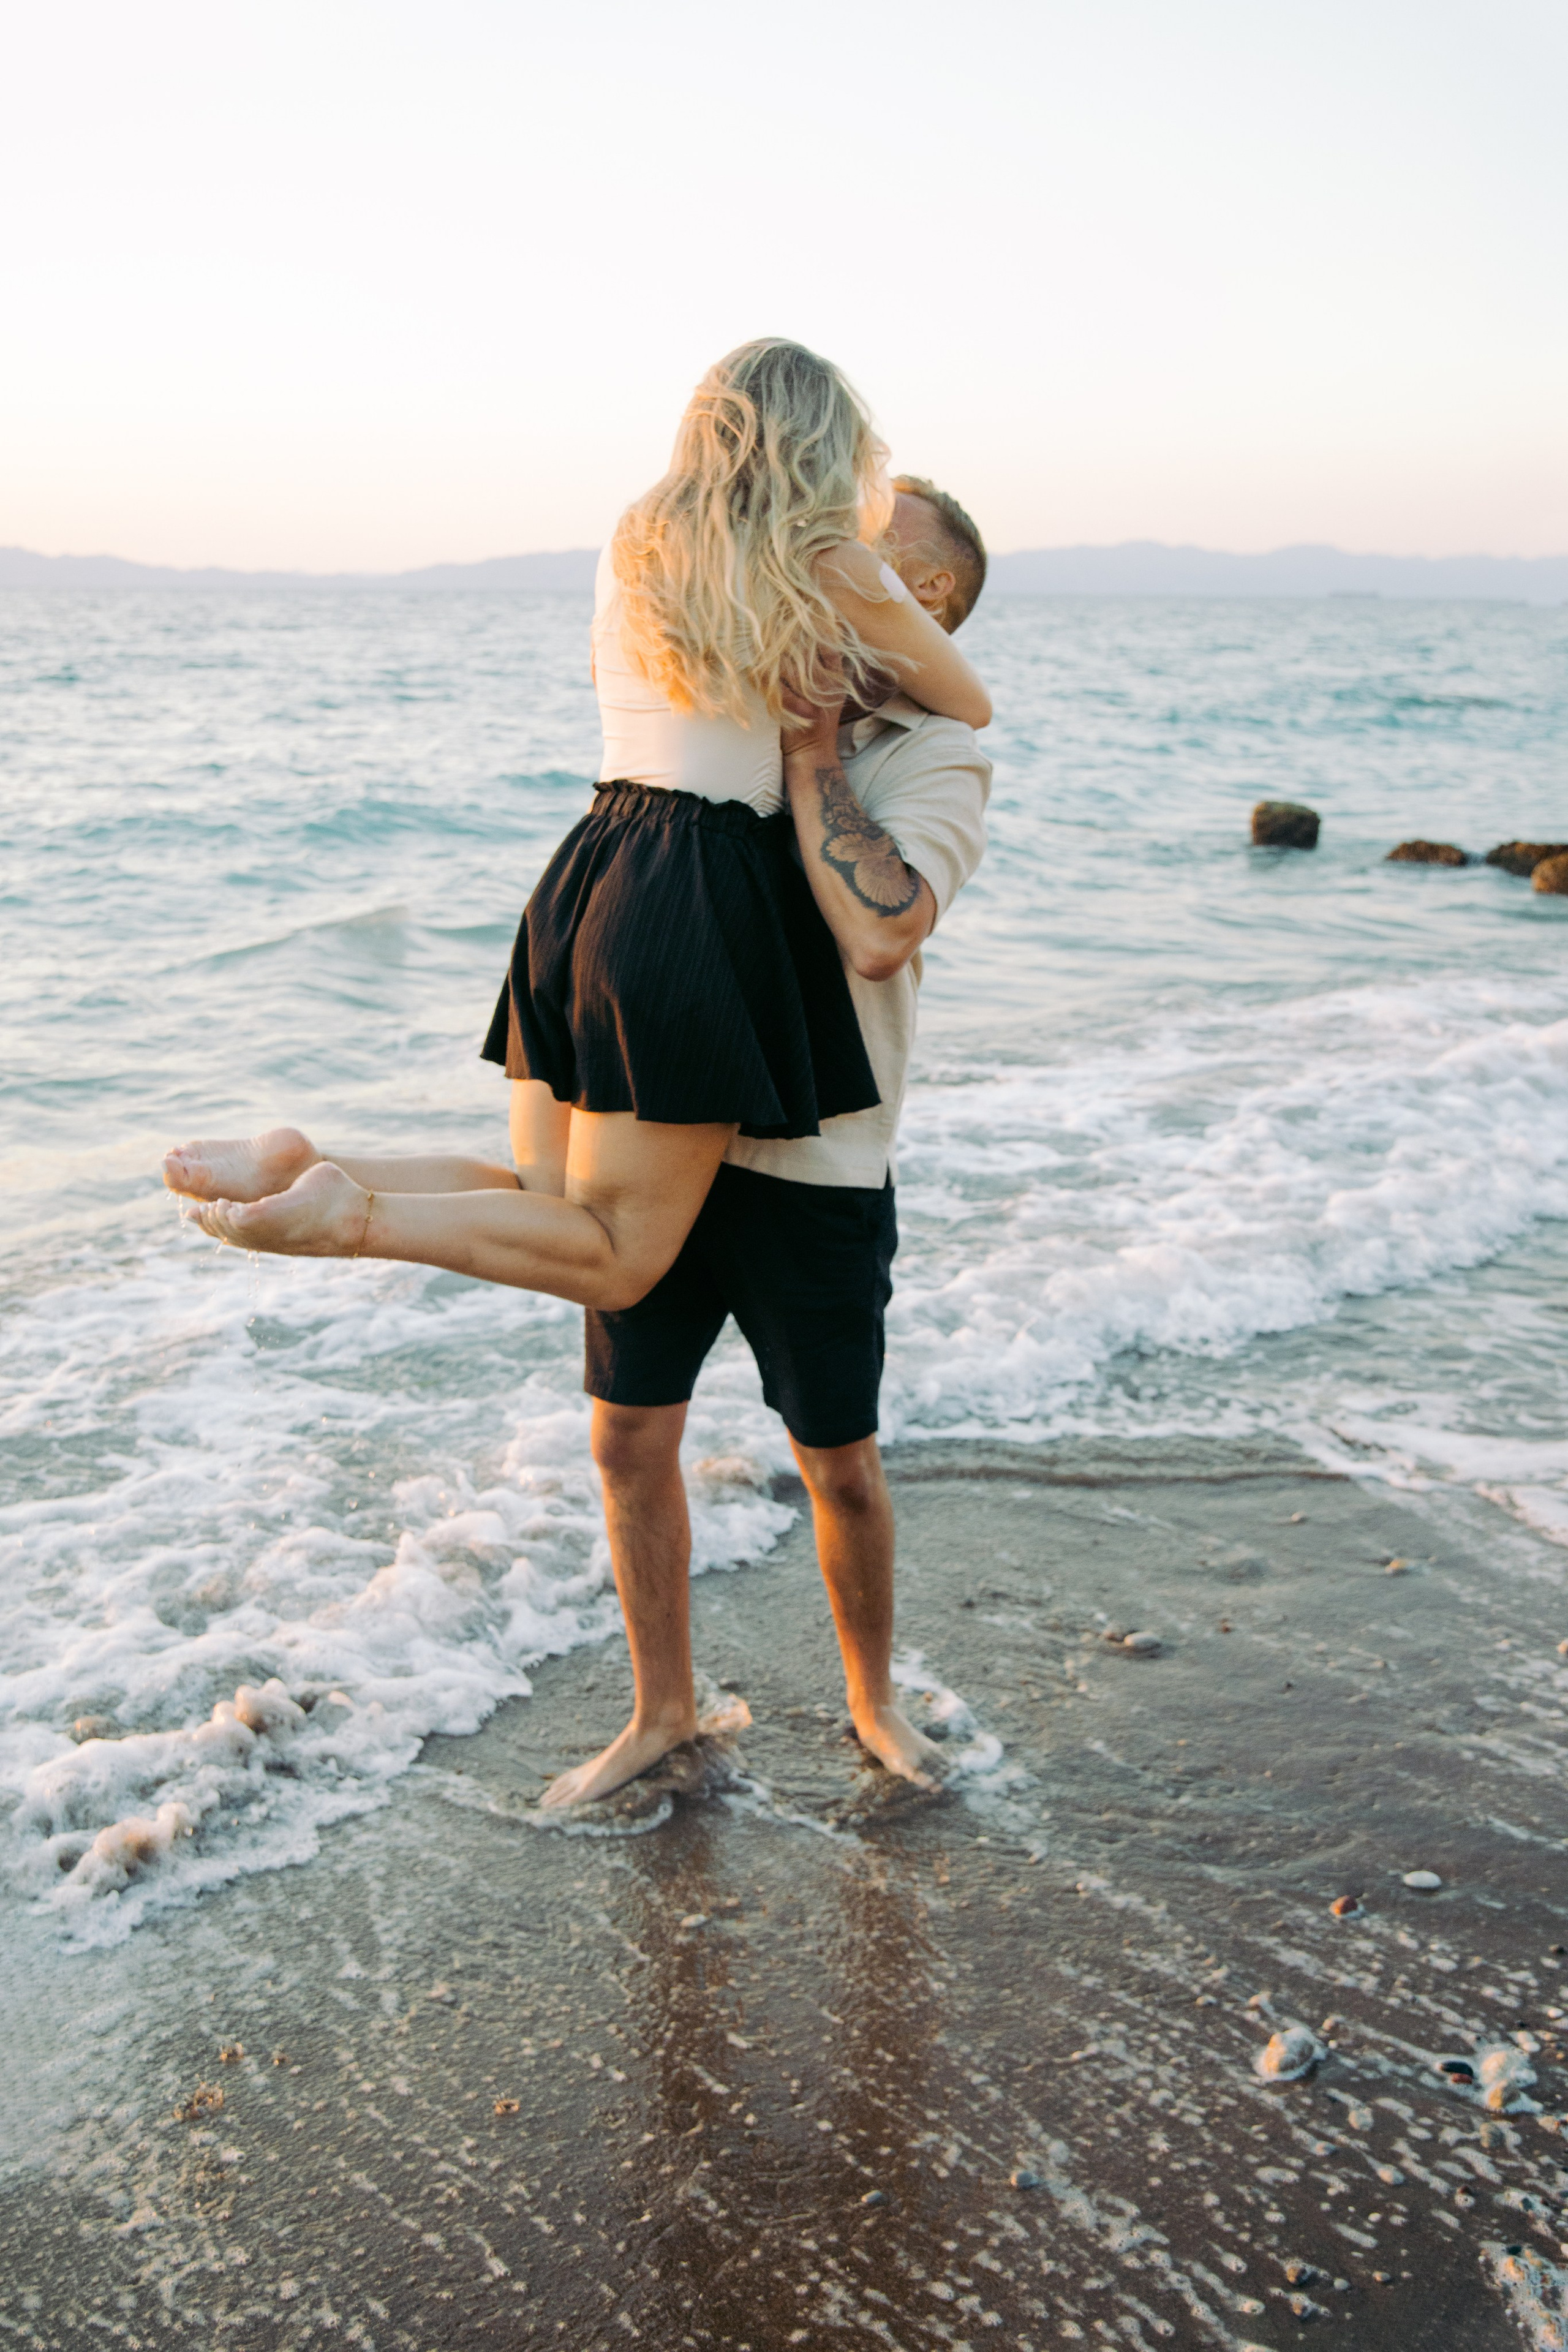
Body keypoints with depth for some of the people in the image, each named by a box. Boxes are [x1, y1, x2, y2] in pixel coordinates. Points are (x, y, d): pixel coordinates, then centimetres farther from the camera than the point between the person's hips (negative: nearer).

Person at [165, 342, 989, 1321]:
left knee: (549, 1203, 16)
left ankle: (304, 1167, -3)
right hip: (701, 902, -7)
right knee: (617, 1258, 0)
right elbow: (971, 705, 11)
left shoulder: (634, 551, 16)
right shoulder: (834, 569, -2)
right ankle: (354, 1214, -18)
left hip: (586, 874, 7)